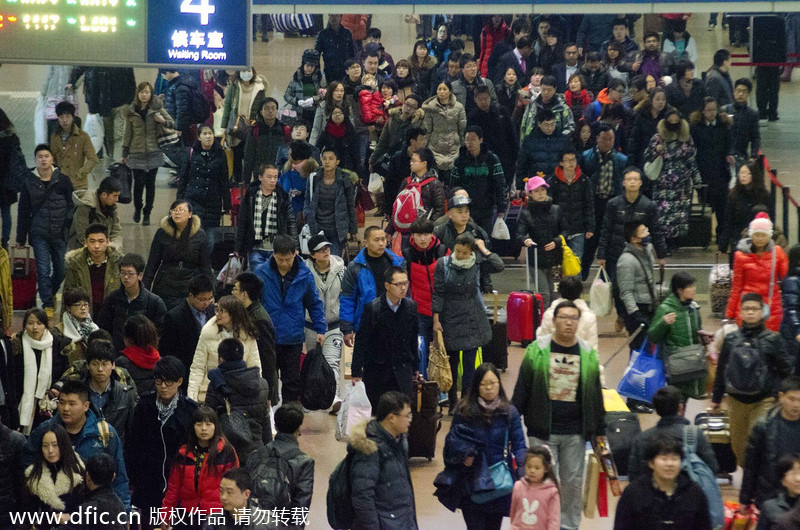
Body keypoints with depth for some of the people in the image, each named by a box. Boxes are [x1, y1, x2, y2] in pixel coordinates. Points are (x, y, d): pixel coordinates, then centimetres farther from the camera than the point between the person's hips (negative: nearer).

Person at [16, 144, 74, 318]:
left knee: (61, 269, 6)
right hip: (39, 233, -1)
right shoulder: (29, 181, 1)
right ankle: (48, 305, 2)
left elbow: (71, 206, 4)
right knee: (43, 270, -5)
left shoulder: (62, 180, 0)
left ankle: (51, 293, 33)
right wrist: (21, 238, 8)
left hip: (60, 233, 1)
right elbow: (23, 211, 7)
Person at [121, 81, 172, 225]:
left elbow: (172, 123, 5)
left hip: (153, 152, 0)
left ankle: (147, 214, 12)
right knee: (139, 182, -7)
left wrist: (163, 121, -18)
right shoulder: (131, 112, 4)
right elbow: (127, 134, 8)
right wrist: (124, 154, 8)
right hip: (137, 153, 0)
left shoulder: (157, 109, 2)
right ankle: (137, 208, 18)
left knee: (150, 183, 2)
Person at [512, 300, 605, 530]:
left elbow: (595, 395, 11)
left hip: (575, 433, 2)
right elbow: (521, 389, 1)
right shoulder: (537, 350, -2)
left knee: (573, 481, 8)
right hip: (543, 431, -2)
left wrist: (600, 430, 11)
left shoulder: (588, 354, 6)